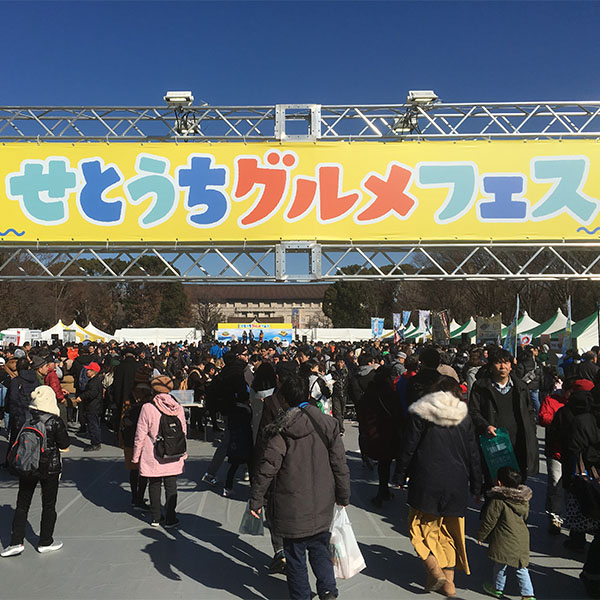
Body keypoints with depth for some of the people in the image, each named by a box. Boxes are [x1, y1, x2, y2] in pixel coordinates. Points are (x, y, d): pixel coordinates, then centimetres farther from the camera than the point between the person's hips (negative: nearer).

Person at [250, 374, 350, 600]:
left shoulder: (281, 429, -13)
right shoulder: (328, 424, -2)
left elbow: (267, 466, -14)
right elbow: (339, 464, 2)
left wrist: (256, 499, -4)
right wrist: (343, 495, 14)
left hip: (293, 505, -3)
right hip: (322, 505, 4)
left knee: (295, 555, 12)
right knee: (320, 548, 22)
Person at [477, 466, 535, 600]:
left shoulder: (497, 501, -18)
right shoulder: (524, 499, 2)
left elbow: (489, 521, -12)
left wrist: (481, 536, 1)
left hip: (505, 540, -6)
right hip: (522, 538, 6)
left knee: (500, 564, 12)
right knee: (520, 566, 14)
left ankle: (498, 588, 28)